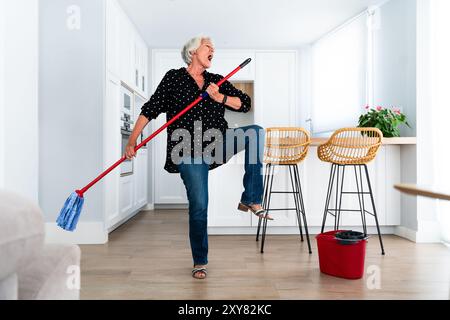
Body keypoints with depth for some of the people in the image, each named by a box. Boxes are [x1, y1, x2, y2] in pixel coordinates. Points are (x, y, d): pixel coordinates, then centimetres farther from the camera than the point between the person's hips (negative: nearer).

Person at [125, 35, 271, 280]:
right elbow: (150, 110, 1)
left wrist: (220, 98, -7)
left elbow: (245, 103, 9)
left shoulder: (217, 81, 15)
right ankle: (199, 262, 16)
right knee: (199, 205, -7)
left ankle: (251, 200, -16)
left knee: (255, 132, -21)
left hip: (217, 142, 4)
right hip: (189, 150, -3)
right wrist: (132, 142, -5)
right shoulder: (174, 77, 5)